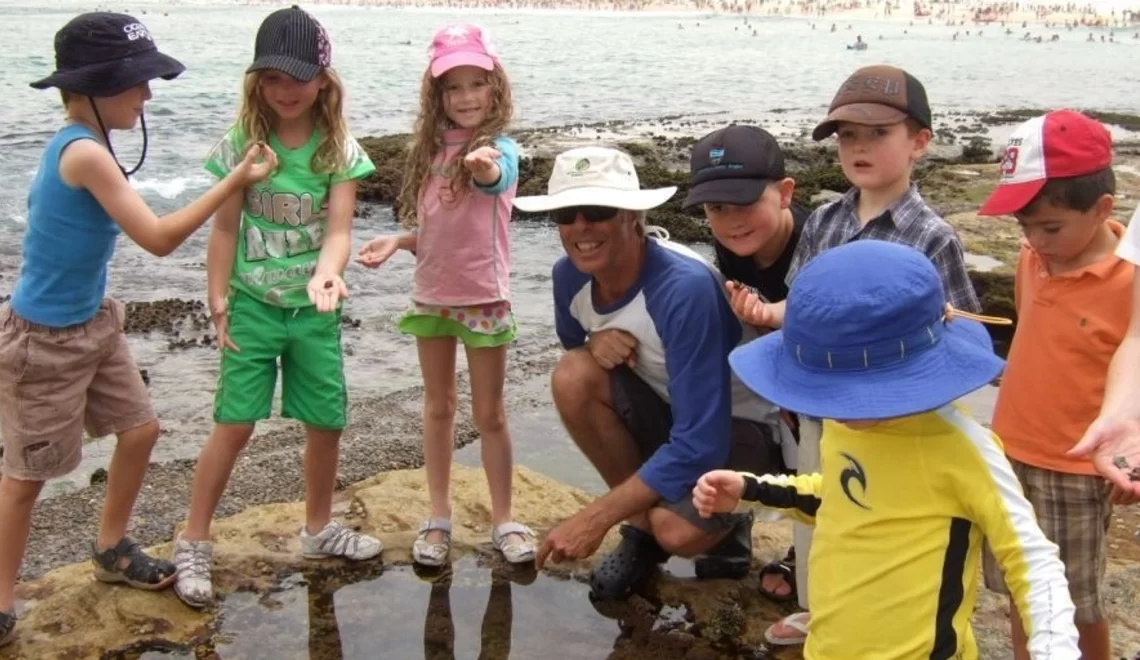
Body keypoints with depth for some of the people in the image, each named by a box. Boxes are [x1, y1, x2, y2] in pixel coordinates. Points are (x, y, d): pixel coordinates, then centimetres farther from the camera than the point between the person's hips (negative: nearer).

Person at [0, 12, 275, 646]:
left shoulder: (83, 144, 1)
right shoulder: (85, 153, -27)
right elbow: (159, 238, -26)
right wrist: (236, 182, -23)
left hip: (94, 323, 9)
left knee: (141, 430, 17)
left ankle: (111, 549, 38)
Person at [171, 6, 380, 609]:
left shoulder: (339, 150, -5)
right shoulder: (242, 141, -5)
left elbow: (339, 228, -14)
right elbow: (225, 228, -1)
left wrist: (326, 273, -34)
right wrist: (217, 303, -5)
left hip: (315, 308, 2)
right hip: (254, 304, -1)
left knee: (327, 423, 9)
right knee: (234, 424, -4)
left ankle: (318, 529, 31)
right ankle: (192, 544, 11)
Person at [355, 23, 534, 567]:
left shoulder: (499, 148, -14)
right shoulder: (431, 150, 4)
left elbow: (494, 177, -39)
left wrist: (484, 167, -62)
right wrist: (396, 242, -6)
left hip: (483, 298, -5)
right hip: (431, 296, 6)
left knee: (489, 414, 6)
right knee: (438, 407, 15)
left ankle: (503, 519, 21)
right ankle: (438, 517, 28)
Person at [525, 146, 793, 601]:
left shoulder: (686, 287, -33)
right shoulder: (569, 275, -12)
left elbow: (700, 446, -33)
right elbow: (572, 346, 12)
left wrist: (594, 518, -30)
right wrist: (596, 341, -14)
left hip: (741, 428, -6)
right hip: (667, 411, 6)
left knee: (677, 532, -33)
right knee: (573, 375, -23)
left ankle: (726, 521, 6)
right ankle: (641, 525, -2)